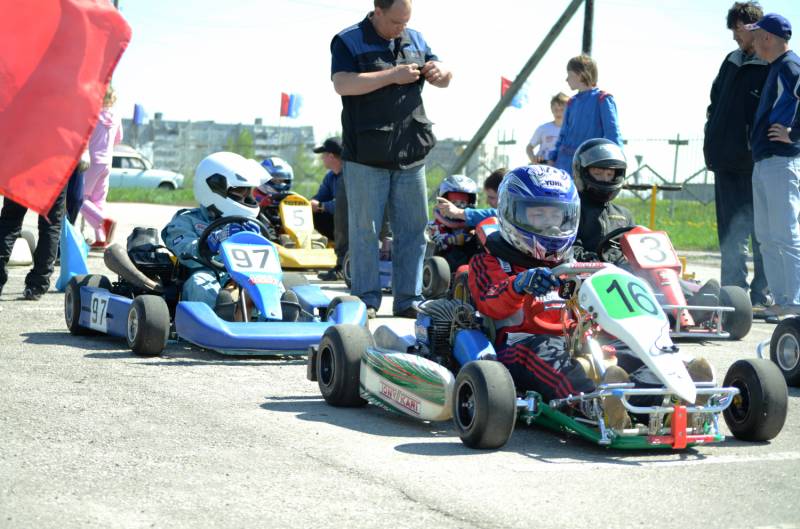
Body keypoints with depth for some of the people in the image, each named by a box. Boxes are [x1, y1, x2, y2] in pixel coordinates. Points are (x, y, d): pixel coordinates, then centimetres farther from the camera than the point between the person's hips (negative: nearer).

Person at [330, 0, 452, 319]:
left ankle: (409, 300, 13)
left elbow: (444, 81, 22)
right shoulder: (348, 42, -2)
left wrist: (439, 71, -3)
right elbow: (342, 84, -18)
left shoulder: (415, 40, 14)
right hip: (366, 157, -5)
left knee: (413, 229, 6)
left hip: (411, 154, 5)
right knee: (365, 229, 0)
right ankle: (366, 299, 8)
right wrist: (392, 75, -20)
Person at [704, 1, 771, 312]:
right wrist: (711, 141, 15)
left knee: (760, 231, -2)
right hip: (725, 159, 7)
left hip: (754, 161, -7)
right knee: (730, 231, 8)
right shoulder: (732, 62, 17)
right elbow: (715, 102, 25)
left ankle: (761, 295, 2)